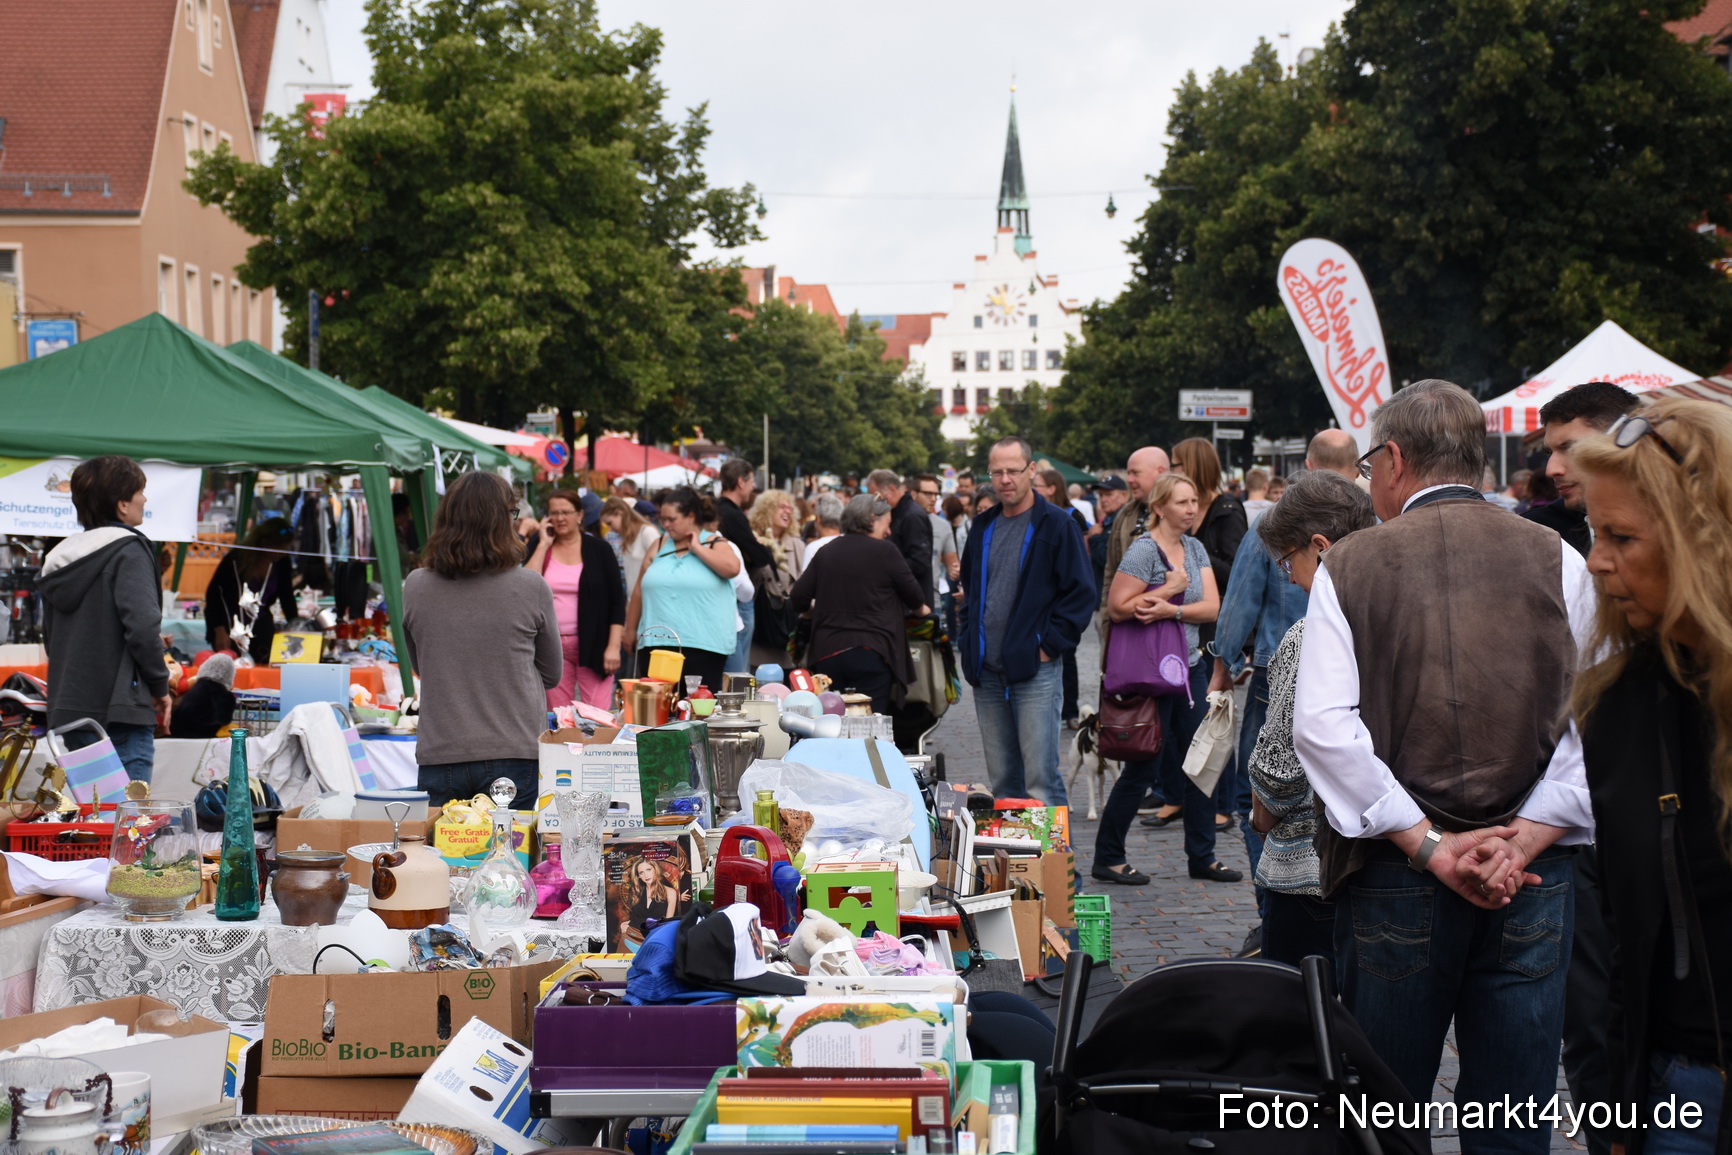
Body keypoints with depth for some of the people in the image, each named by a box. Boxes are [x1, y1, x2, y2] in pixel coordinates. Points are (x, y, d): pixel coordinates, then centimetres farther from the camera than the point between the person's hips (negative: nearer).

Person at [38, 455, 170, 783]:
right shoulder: (128, 550, -9)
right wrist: (160, 686, -5)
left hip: (66, 711, 8)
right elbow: (143, 627, -18)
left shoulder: (60, 556, 15)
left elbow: (50, 635, 19)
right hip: (119, 712, -8)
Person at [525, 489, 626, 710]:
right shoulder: (539, 548, 8)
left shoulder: (599, 549, 3)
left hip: (592, 645, -2)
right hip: (552, 645, 2)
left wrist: (613, 646, -8)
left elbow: (617, 601, 1)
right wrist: (544, 545, -6)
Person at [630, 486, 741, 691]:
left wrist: (697, 548, -9)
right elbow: (640, 591, 17)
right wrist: (630, 630, 18)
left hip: (703, 646, -3)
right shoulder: (660, 546, 14)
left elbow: (732, 568, -17)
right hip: (656, 643, 3)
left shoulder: (714, 544, 4)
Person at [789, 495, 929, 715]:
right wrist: (920, 608, 27)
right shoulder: (884, 551, -5)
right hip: (871, 653, -5)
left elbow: (798, 600, 7)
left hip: (827, 653, 5)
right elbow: (910, 591, 5)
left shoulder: (826, 553, 8)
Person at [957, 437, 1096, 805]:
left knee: (1040, 780, -9)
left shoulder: (1056, 525, -5)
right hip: (986, 671, 6)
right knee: (1001, 780, 10)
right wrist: (970, 637, 14)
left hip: (1035, 671, -6)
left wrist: (1050, 645, -11)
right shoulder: (983, 527, 14)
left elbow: (1082, 593, -7)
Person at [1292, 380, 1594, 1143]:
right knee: (1513, 1122, 9)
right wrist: (1528, 837, -9)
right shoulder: (1558, 561, 2)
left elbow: (1323, 723, -11)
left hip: (1394, 873, -1)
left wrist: (1427, 843, -11)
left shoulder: (1347, 566, 0)